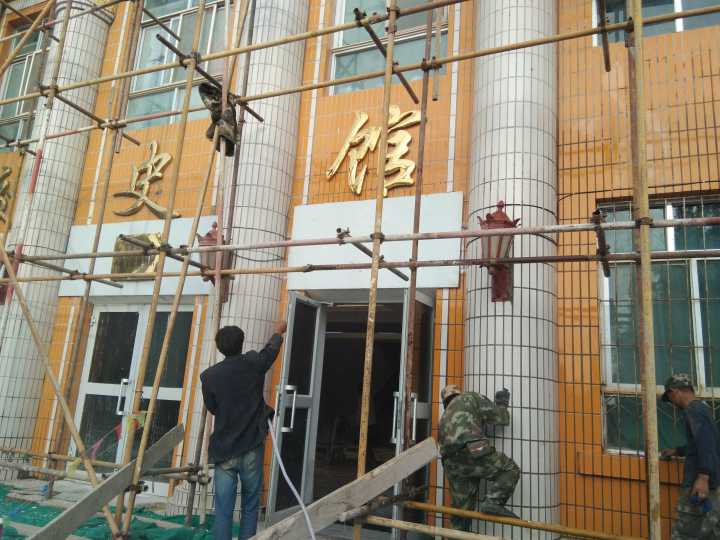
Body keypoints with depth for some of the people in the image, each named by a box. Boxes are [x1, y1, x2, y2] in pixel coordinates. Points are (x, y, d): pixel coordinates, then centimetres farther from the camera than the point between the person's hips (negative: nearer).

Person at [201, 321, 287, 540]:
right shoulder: (253, 363, -4)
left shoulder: (209, 375, -5)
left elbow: (213, 408, 9)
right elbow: (271, 349, 17)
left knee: (223, 511, 4)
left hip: (223, 450, 0)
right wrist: (278, 332, 37)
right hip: (251, 448, 0)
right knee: (250, 507, 12)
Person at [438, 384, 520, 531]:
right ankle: (493, 502, -11)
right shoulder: (470, 397, 17)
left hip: (452, 465, 7)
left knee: (462, 508, 16)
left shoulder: (444, 417, 34)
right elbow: (499, 417, 12)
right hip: (472, 452, -6)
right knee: (510, 470, 7)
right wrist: (501, 403, 31)